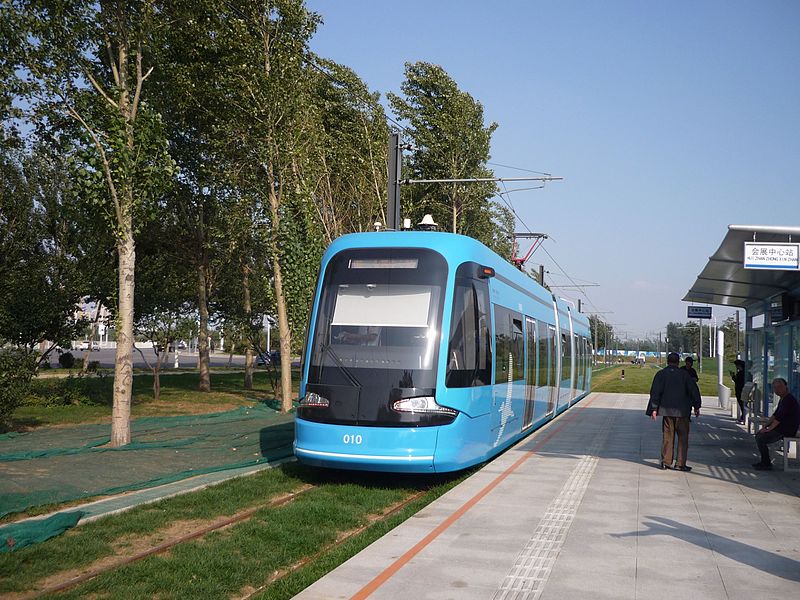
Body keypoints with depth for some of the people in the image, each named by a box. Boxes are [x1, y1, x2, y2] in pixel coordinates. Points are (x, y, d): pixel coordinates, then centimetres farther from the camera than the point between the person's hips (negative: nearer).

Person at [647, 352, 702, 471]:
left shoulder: (661, 374, 2)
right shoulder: (684, 374, -1)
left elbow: (655, 392, -1)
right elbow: (694, 390, -1)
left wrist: (654, 409, 1)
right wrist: (696, 407, 6)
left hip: (666, 410, 2)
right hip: (682, 411, -2)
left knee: (667, 436, 9)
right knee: (683, 437, 5)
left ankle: (666, 462, 8)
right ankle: (680, 463, 1)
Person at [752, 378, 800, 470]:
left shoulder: (789, 400, -20)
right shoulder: (783, 399, 15)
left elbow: (779, 418, -23)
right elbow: (775, 414, 20)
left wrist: (769, 429, -16)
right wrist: (765, 426, 11)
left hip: (787, 430, -11)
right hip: (781, 428, 11)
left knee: (760, 439, -17)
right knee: (758, 435, 10)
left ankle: (766, 464, -8)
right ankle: (764, 462, 12)